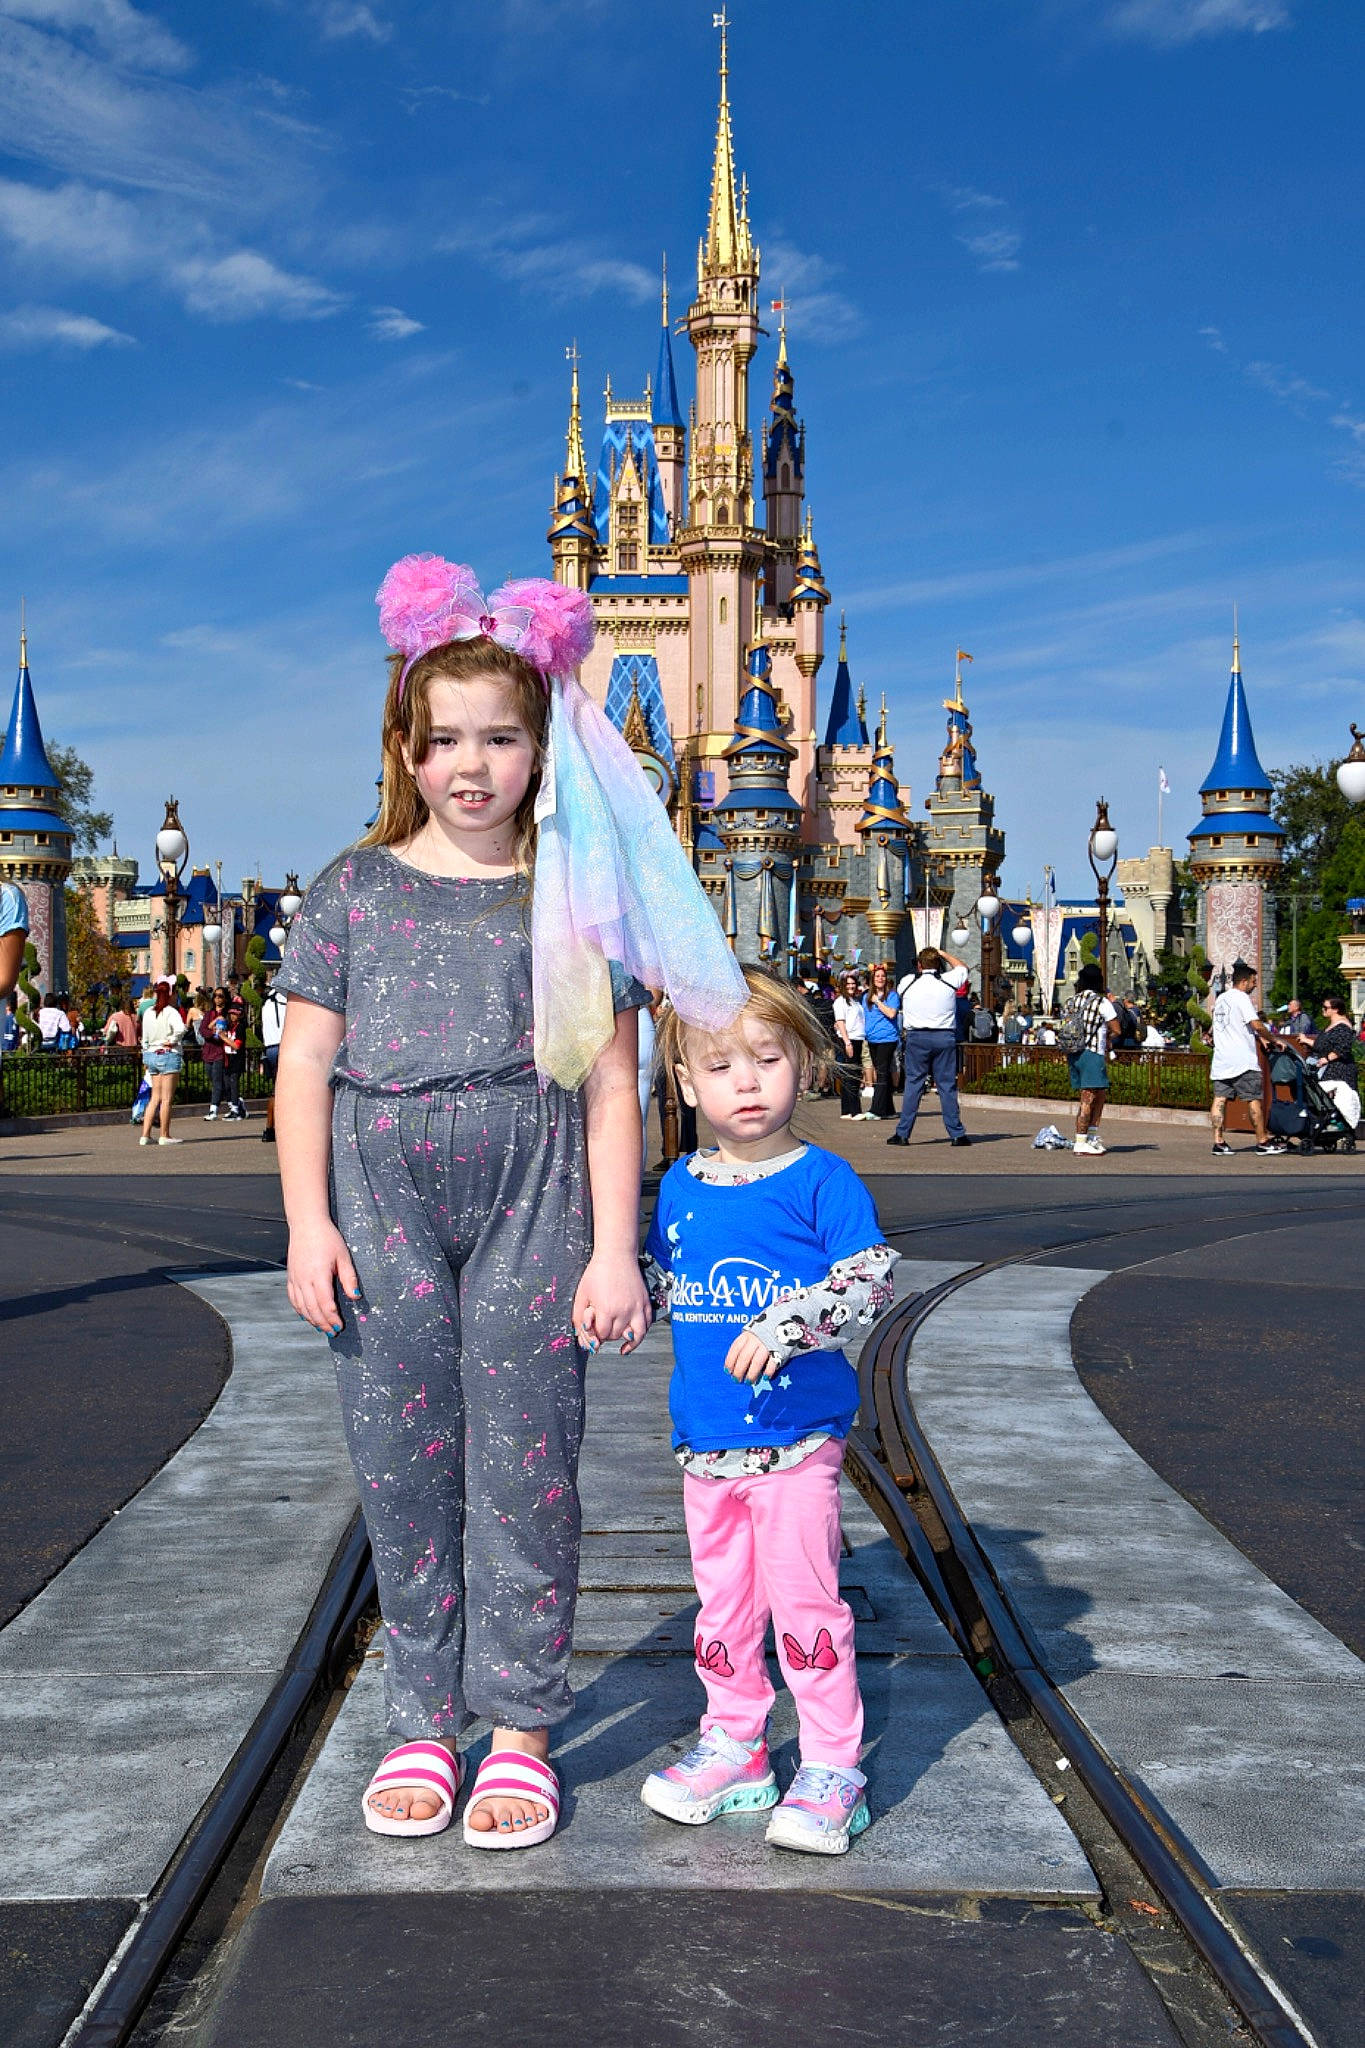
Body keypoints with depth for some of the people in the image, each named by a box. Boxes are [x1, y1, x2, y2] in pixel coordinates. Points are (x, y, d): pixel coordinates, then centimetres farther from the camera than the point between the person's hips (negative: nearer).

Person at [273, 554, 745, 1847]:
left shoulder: (576, 894, 4)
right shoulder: (356, 889, 7)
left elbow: (609, 1080, 2)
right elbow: (306, 1063, 6)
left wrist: (614, 1248, -3)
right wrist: (307, 1219, -3)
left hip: (529, 1203, -1)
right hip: (381, 1203, 2)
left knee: (525, 1465, 3)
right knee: (401, 1462, 8)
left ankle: (519, 1730, 18)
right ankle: (421, 1722, 23)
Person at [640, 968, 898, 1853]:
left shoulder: (822, 1181, -9)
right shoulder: (679, 1189, 7)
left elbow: (875, 1281, -14)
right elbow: (652, 1286, 19)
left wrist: (788, 1323, -24)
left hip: (797, 1439, -5)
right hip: (706, 1441, 5)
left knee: (804, 1599, -2)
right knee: (723, 1602, 15)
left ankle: (833, 1768, 11)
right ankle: (733, 1746, 30)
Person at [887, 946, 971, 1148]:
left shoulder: (907, 982, 1)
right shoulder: (949, 980, 1)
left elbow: (899, 994, 25)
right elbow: (961, 967, 23)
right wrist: (942, 953, 30)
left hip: (916, 1037, 0)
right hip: (945, 1037, 0)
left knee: (913, 1084, 3)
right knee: (947, 1085, 3)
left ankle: (902, 1134, 3)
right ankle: (957, 1134, 5)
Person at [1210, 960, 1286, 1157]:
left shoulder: (1221, 999, 19)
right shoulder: (1241, 998, -8)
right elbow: (1257, 1025, -15)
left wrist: (1260, 1038, 22)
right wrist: (1274, 1039, -2)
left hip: (1221, 1059, 8)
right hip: (1242, 1060, -8)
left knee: (1220, 1099, 2)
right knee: (1254, 1099, 0)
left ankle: (1218, 1142, -1)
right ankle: (1263, 1141, 4)